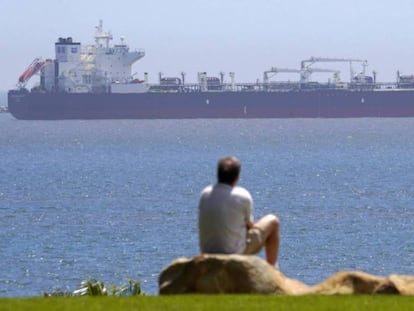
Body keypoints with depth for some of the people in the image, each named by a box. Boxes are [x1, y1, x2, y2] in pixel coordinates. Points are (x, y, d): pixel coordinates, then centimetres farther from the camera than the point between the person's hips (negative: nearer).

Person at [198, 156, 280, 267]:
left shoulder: (205, 193, -3)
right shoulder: (243, 196, -17)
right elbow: (249, 225, -2)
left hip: (208, 253, 5)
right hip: (236, 252, -5)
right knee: (272, 221, 15)